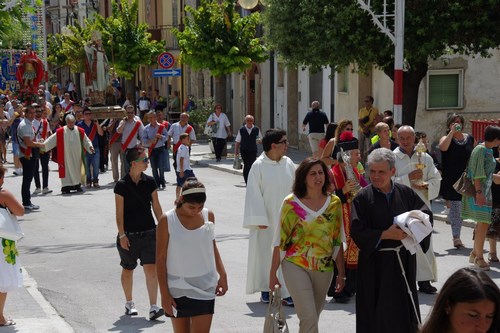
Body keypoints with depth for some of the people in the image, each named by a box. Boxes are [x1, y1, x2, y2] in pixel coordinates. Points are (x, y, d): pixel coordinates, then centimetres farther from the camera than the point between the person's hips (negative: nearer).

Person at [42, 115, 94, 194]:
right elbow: (52, 139, -2)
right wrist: (43, 145, -8)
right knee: (66, 170, -2)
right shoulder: (60, 132, -3)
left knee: (77, 169, 9)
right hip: (66, 156, -2)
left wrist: (90, 146, -10)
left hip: (77, 156, 2)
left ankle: (77, 185, 20)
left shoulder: (80, 131, 3)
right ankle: (66, 187, 0)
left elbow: (86, 140, 7)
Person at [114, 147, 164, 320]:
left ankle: (153, 307, -9)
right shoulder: (122, 185, -10)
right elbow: (119, 213, -8)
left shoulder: (149, 182, 1)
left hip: (149, 232, 2)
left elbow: (156, 207, 8)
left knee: (151, 268, -8)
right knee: (128, 270, 13)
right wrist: (122, 235, -11)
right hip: (129, 235, -2)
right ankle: (129, 303, 31)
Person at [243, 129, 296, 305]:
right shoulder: (259, 166, -9)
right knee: (265, 253, 6)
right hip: (267, 219, -3)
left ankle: (287, 290, 8)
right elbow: (254, 194, -9)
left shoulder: (288, 164, 3)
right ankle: (266, 289, 20)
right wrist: (259, 219, -14)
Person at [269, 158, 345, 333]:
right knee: (309, 318, -13)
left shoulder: (334, 203, 2)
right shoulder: (291, 203, -5)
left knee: (312, 317, 13)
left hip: (324, 268, 3)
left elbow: (338, 242, 7)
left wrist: (341, 274, 7)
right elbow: (280, 241, -2)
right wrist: (273, 274, -2)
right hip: (296, 266, -3)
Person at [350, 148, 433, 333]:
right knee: (376, 315, 2)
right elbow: (357, 231, -13)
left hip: (404, 261, 3)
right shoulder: (363, 197, -8)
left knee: (404, 310, 13)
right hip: (375, 263, -3)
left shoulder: (406, 193, 2)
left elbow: (426, 214, 8)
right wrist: (386, 235, -21)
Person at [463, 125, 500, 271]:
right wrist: (479, 192, -25)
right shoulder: (480, 150, -15)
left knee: (482, 223, 13)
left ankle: (475, 253, 23)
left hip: (486, 191, 10)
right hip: (479, 191, -10)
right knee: (483, 223, -9)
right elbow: (477, 174, -20)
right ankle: (479, 258, -4)